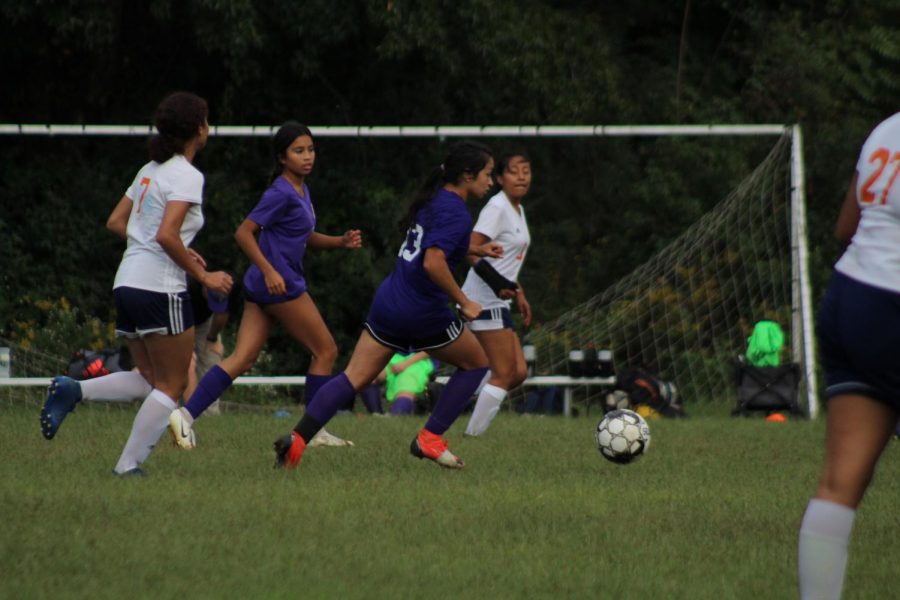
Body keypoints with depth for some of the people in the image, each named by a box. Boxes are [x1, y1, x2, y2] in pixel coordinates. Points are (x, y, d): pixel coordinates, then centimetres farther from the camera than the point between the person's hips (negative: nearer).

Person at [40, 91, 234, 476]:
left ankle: (73, 390, -2)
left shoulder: (150, 170, 15)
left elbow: (116, 222, 19)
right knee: (172, 384, 2)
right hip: (160, 287, -8)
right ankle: (128, 467, -3)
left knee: (150, 380, 16)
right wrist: (203, 276, -12)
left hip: (128, 284, 8)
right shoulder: (186, 176, -11)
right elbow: (166, 235, -22)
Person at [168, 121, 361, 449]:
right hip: (281, 285, -9)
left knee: (241, 360, 1)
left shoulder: (301, 191, 16)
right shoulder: (281, 193, -13)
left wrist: (341, 241, 14)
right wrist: (269, 271, -24)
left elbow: (305, 237, 29)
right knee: (326, 351, 3)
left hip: (262, 287, 9)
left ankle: (186, 413, -11)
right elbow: (244, 233, -17)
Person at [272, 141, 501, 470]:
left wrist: (474, 250, 30)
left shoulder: (433, 198, 13)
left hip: (389, 301, 8)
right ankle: (430, 438, 10)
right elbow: (433, 263, -27)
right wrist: (464, 302, -18)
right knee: (476, 364, 15)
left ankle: (297, 439, -12)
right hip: (423, 312, -8)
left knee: (354, 378, 3)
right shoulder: (456, 213, -15)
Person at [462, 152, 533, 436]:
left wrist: (519, 294, 24)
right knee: (505, 374, -9)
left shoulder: (518, 210, 17)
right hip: (485, 302, -10)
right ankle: (473, 434, -5)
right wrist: (498, 283, -28)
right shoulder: (497, 208, -13)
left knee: (519, 372, 7)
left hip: (498, 302, 10)